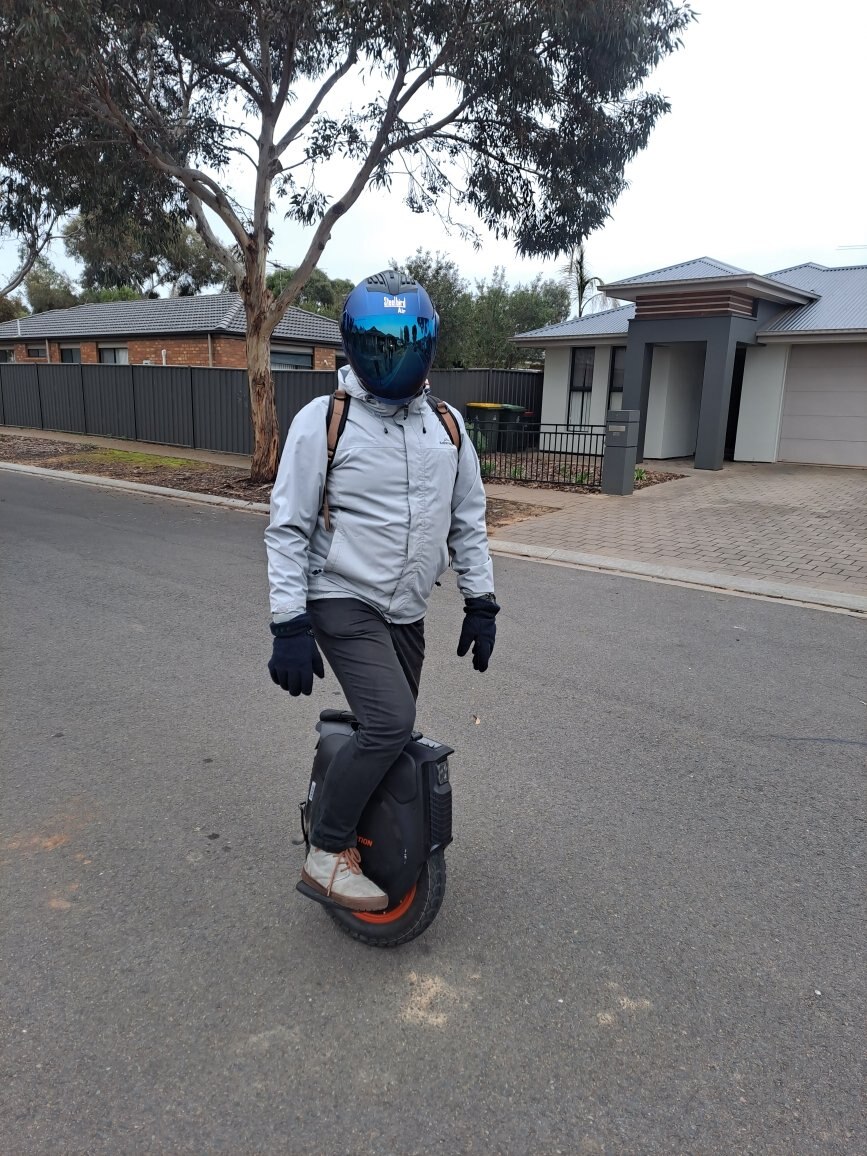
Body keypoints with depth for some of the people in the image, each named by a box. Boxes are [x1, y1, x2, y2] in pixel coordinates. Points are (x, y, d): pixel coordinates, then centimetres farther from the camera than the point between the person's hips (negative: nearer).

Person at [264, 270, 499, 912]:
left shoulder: (448, 425, 4)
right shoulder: (323, 421, -11)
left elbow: (469, 521, 11)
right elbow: (288, 529, -10)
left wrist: (481, 602, 7)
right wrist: (289, 624, -15)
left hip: (407, 612, 6)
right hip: (344, 603, -5)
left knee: (393, 736, 13)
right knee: (390, 724, -21)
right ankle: (328, 852, -1)